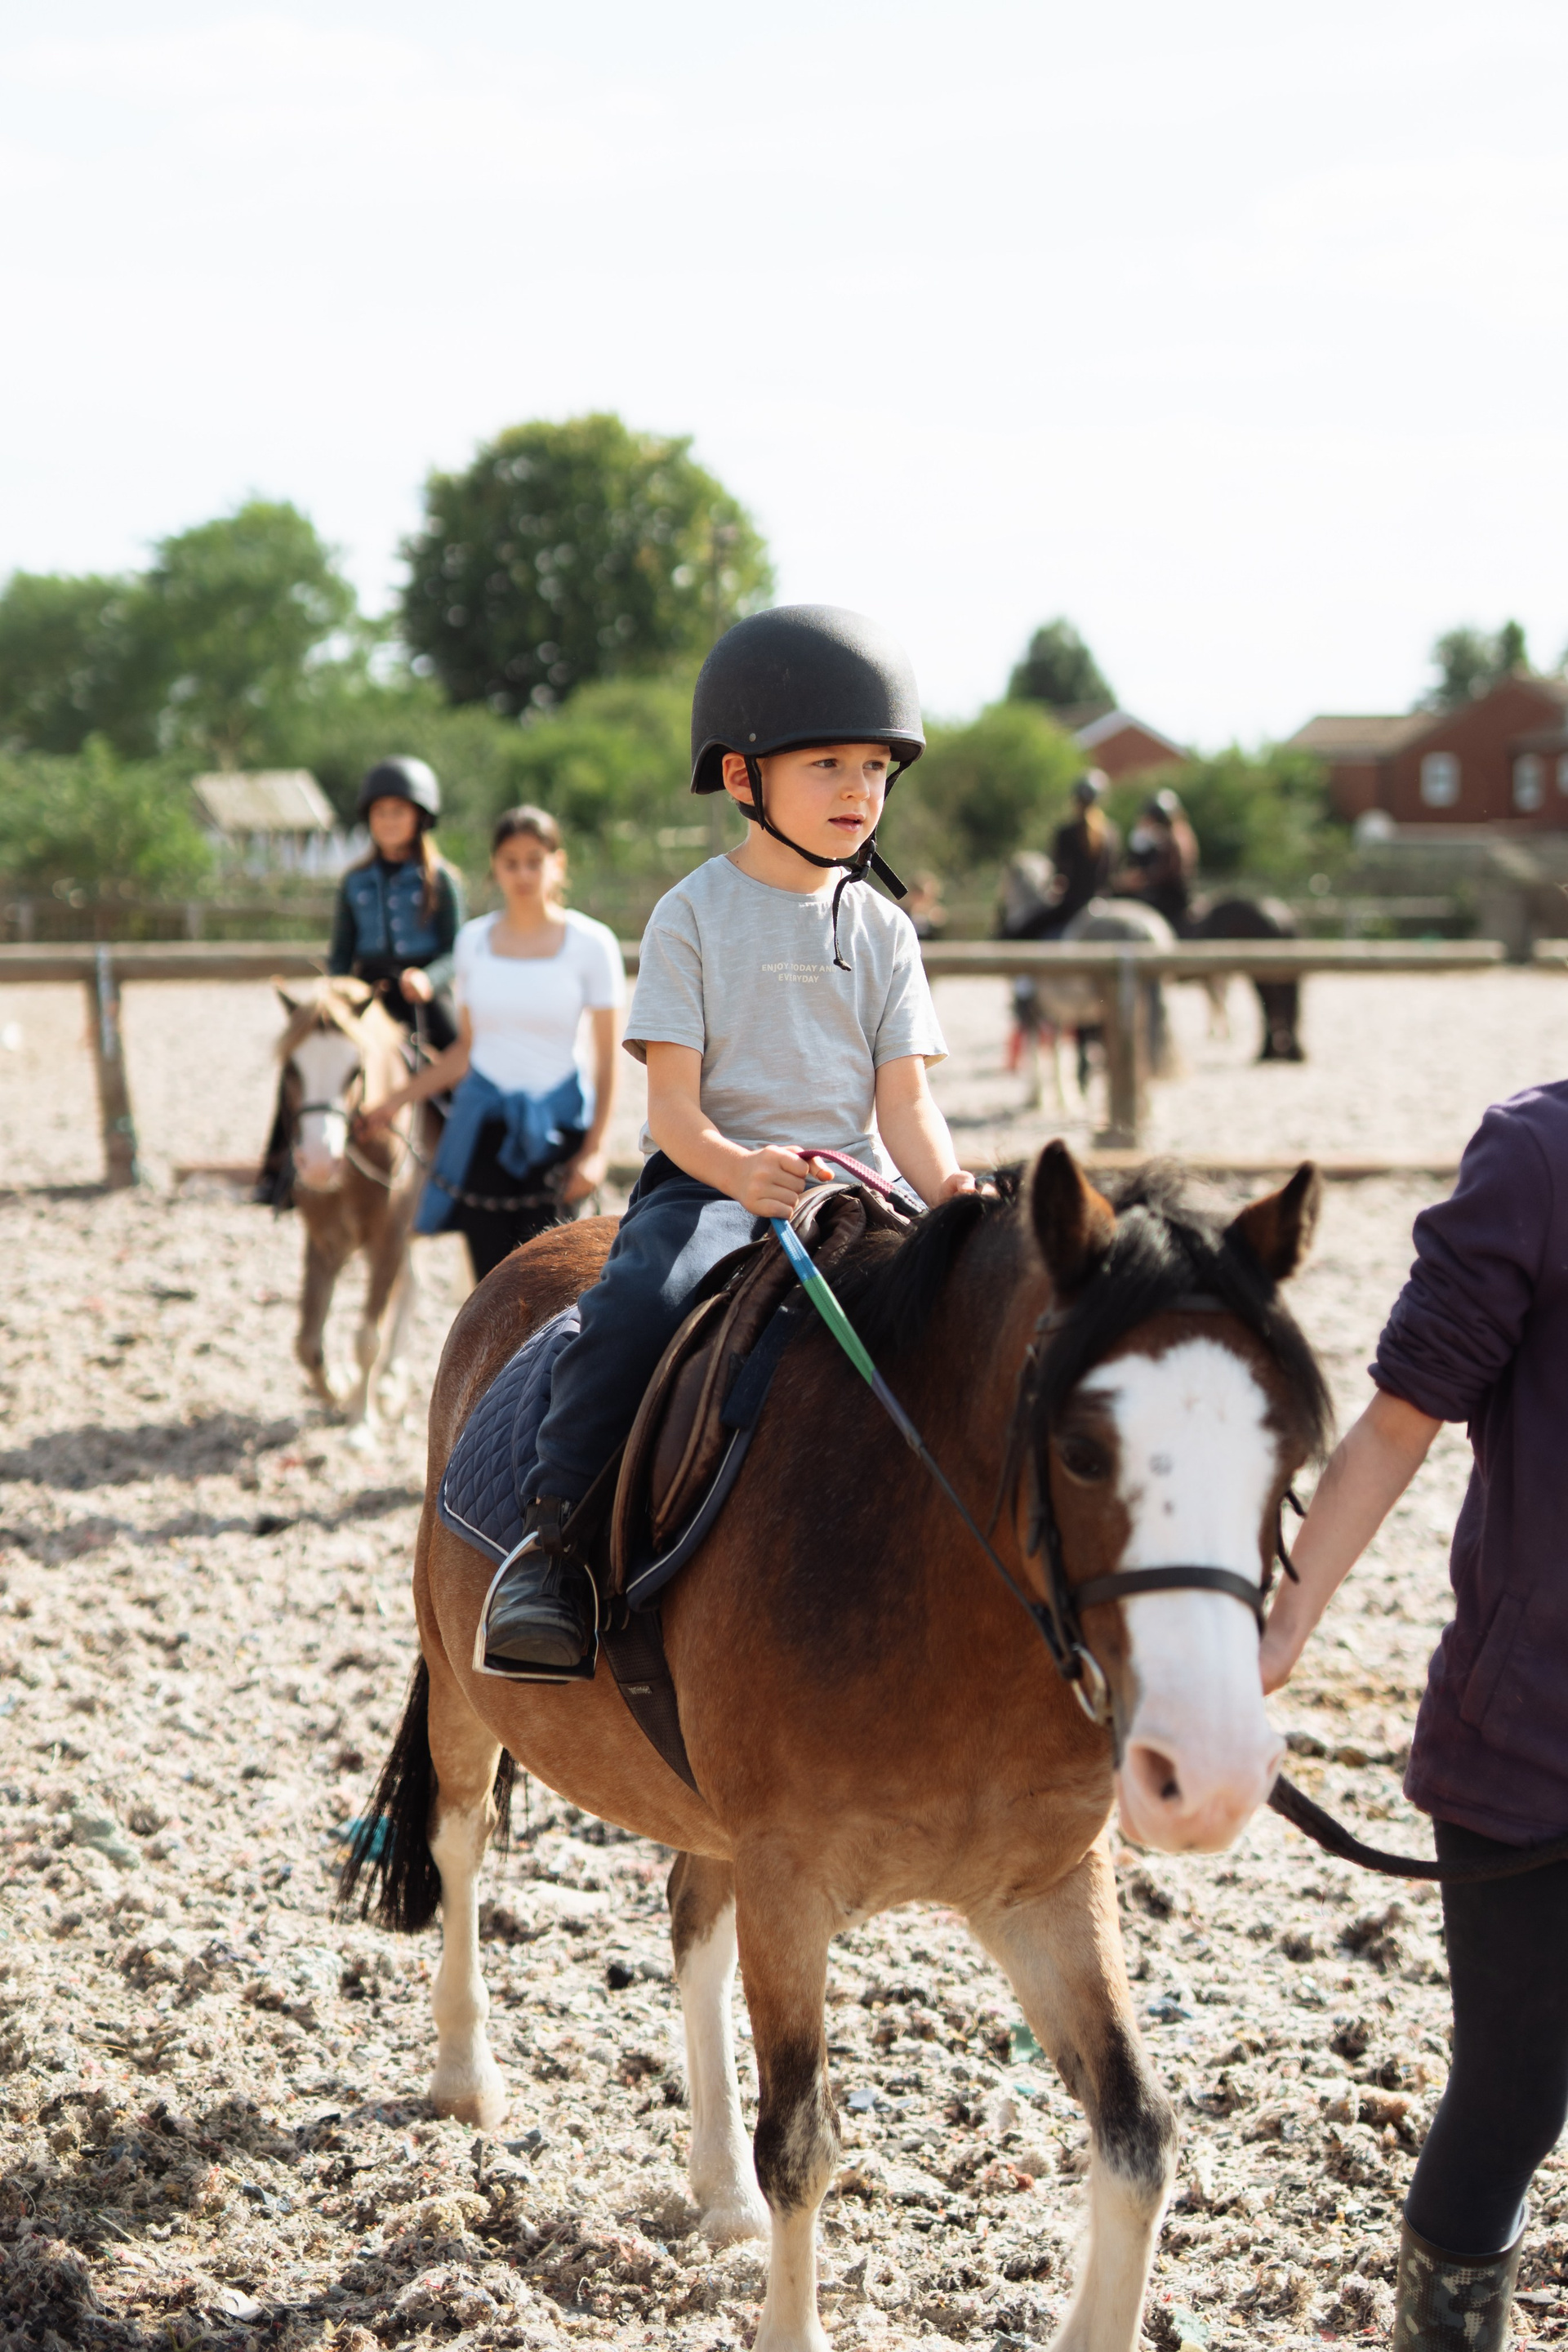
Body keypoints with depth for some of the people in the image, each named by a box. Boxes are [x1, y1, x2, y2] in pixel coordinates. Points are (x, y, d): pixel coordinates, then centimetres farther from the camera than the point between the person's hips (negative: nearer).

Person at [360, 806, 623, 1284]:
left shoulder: (591, 943, -3)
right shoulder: (473, 940, 7)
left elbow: (605, 1056, -3)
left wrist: (594, 1149, -10)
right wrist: (398, 1099, 10)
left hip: (556, 1123, -3)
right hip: (484, 1119, 3)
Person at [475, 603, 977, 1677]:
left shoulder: (884, 932, 11)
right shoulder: (695, 915, 0)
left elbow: (905, 1099, 4)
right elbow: (673, 1106, -7)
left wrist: (948, 1187, -18)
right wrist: (740, 1170, -28)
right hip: (709, 1176, -3)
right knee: (644, 1300, -35)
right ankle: (555, 1538, -25)